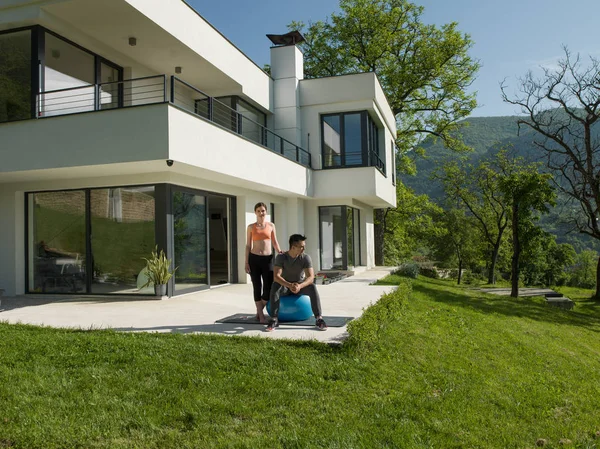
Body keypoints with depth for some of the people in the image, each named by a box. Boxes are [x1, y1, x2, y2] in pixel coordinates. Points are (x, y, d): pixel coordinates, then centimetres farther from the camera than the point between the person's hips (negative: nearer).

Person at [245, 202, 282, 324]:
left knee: (268, 288, -3)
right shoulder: (251, 227, 4)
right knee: (257, 287, 2)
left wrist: (280, 253, -7)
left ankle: (259, 311, 21)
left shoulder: (271, 226, 8)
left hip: (268, 259, 1)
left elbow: (275, 242, 11)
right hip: (254, 259, -1)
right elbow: (248, 245, 5)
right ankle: (261, 316, 12)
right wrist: (246, 262, -1)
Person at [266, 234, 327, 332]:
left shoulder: (306, 258, -17)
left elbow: (311, 277, -26)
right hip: (285, 286, 0)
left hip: (300, 285, 1)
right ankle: (274, 320, -32)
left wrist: (300, 286, -46)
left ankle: (319, 319, -33)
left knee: (312, 287, -32)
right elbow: (276, 276, -31)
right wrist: (289, 285, -48)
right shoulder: (281, 257, -19)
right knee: (275, 286, -34)